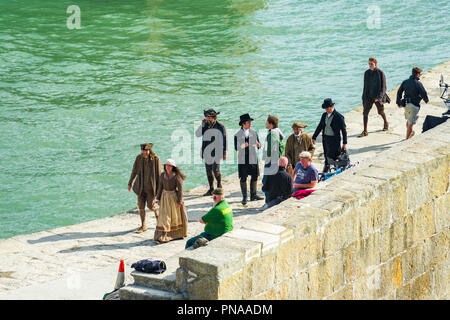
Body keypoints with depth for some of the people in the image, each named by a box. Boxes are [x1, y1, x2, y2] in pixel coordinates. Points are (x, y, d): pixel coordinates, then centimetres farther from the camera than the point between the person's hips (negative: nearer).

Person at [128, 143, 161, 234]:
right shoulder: (139, 158, -5)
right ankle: (143, 226, 17)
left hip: (151, 187, -3)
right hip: (141, 187, 3)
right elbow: (134, 171, 7)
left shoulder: (155, 159, -13)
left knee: (150, 206, -1)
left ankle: (156, 212, 34)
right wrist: (130, 183, 14)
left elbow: (159, 174, -8)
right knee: (141, 206, 4)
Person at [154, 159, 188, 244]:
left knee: (176, 216, 11)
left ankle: (178, 234, 33)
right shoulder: (162, 175, -1)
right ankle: (161, 237, -6)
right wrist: (159, 199, 7)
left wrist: (179, 201, -15)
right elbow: (160, 187, 7)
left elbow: (180, 189, -13)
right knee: (164, 216, -4)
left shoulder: (177, 176, -13)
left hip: (174, 197, -2)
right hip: (165, 197, 2)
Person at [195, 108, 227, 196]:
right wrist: (202, 125, -12)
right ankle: (211, 189, 18)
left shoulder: (220, 126, -6)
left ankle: (219, 185, 11)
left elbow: (224, 140, -3)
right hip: (207, 152, 5)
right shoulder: (205, 125, 7)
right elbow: (197, 134, -2)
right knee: (209, 171, 9)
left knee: (216, 170, -12)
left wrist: (224, 153, -4)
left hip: (216, 152, -5)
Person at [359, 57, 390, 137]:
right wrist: (364, 97, 12)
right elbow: (365, 86, 10)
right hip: (368, 96, 3)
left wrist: (379, 97, -23)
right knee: (365, 112, -8)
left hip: (378, 96, -3)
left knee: (381, 112, 16)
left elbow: (383, 86, -13)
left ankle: (386, 123, 46)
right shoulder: (367, 73, 2)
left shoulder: (380, 73, -12)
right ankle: (365, 131, -6)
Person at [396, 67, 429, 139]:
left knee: (409, 119, 28)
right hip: (414, 105, -6)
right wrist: (426, 100, 7)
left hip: (406, 104, 6)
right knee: (411, 123, -2)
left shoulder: (405, 82, 3)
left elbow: (399, 92, 8)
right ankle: (407, 139, -1)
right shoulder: (418, 83, -15)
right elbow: (424, 93, -15)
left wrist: (398, 103, 18)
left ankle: (410, 133, 46)